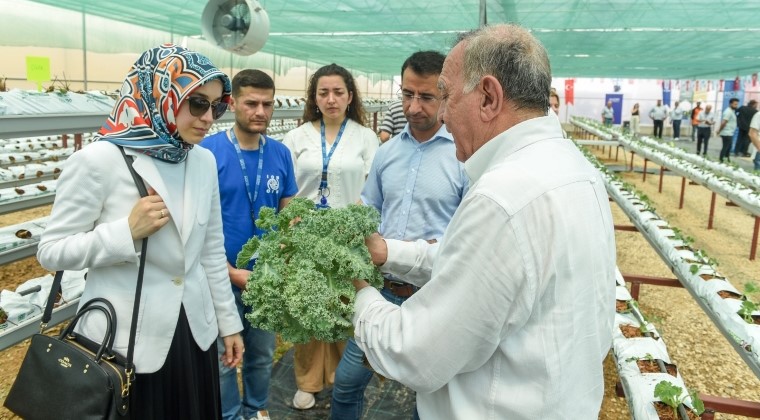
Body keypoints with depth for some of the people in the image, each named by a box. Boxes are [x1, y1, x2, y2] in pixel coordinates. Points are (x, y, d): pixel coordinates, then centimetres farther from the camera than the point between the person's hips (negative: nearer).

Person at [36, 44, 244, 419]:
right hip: (125, 341, -5)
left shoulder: (204, 161, 2)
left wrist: (228, 321, 12)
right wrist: (128, 232, -24)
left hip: (194, 332, 5)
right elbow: (51, 251, -11)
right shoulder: (99, 160, -15)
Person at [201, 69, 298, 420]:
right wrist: (231, 272, -17)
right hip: (224, 277, -4)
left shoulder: (280, 153, -2)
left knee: (263, 354, 20)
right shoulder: (208, 151, -14)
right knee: (225, 358, 14)